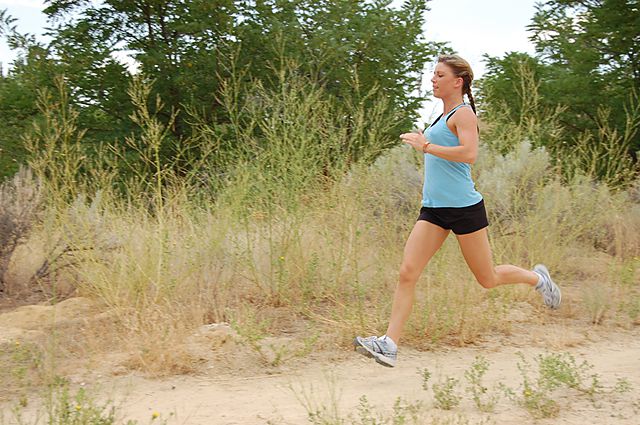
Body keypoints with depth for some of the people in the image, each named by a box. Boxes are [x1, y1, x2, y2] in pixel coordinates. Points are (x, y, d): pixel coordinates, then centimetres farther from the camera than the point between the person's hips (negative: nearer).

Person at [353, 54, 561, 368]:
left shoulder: (463, 113, -9)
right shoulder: (444, 116, 17)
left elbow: (469, 154, -25)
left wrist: (426, 146, -23)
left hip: (463, 207, -8)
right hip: (433, 208, 8)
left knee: (488, 279, 7)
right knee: (407, 273, -8)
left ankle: (537, 277, 36)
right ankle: (389, 345, -11)